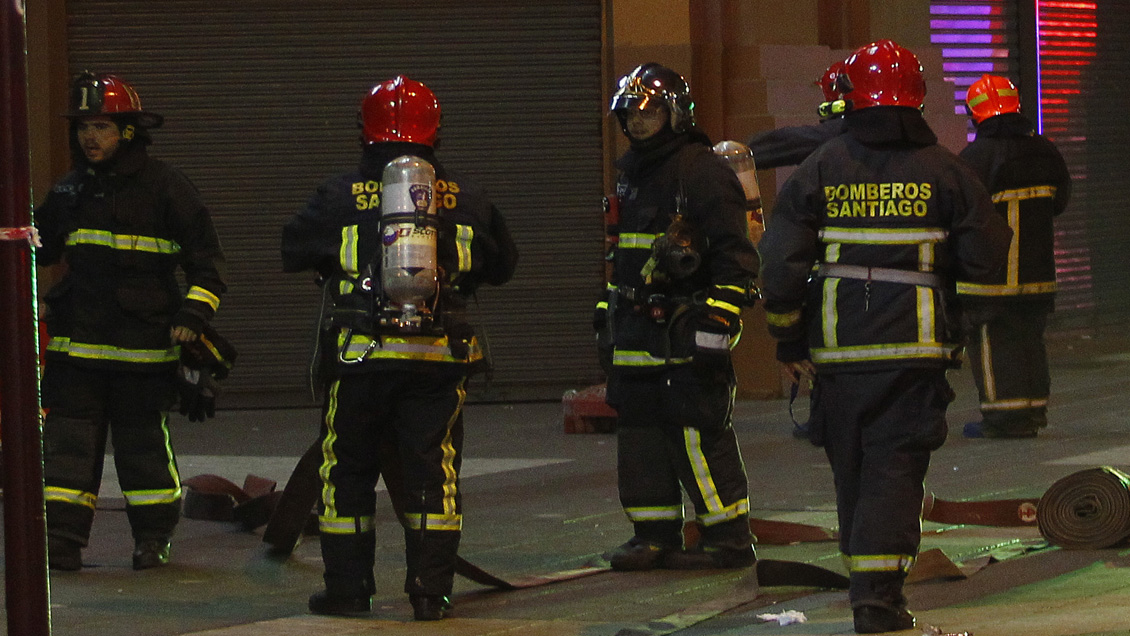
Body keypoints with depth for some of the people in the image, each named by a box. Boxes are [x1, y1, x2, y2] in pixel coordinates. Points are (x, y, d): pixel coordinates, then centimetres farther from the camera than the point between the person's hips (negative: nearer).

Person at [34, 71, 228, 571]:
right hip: (77, 339, 4)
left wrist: (194, 314, -13)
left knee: (143, 441, 3)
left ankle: (153, 538, 17)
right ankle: (60, 539, 0)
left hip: (144, 343, -4)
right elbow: (39, 249, 26)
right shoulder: (71, 191, 12)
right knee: (67, 439, -2)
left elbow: (207, 262, -1)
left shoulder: (165, 188, -3)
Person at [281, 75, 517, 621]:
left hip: (364, 352, -1)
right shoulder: (464, 196, 7)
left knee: (347, 469, 11)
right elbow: (503, 264, 18)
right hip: (439, 352, 1)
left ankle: (347, 587, 12)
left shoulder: (342, 195, 1)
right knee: (433, 470, 6)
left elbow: (292, 252, 10)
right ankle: (431, 591, 3)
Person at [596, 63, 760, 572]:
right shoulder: (630, 174, 19)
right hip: (638, 328, 9)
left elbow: (735, 253, -13)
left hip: (686, 323, -9)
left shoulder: (704, 171, -9)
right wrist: (608, 315, 25)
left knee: (698, 431, -10)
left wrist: (718, 317, -20)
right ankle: (654, 534, 16)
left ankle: (729, 536, -4)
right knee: (638, 427, 9)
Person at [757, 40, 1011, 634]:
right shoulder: (943, 171, 0)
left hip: (838, 346, 1)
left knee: (852, 468, 14)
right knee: (894, 466, -2)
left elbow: (780, 262, -2)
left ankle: (868, 581, 22)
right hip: (915, 345, -1)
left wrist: (788, 339, 10)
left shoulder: (820, 170, 1)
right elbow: (988, 255, 2)